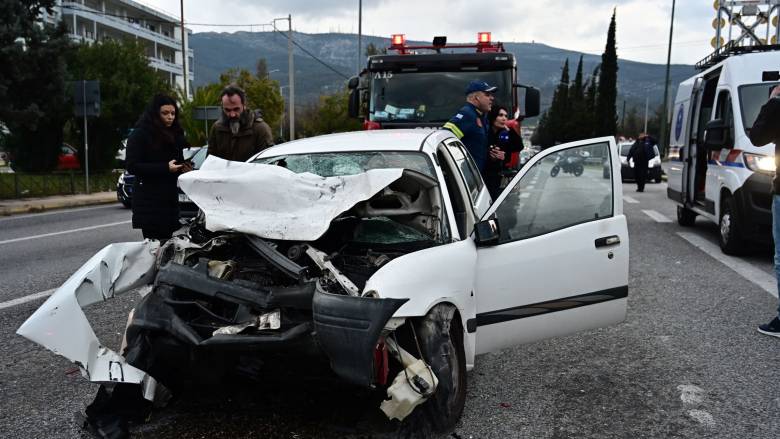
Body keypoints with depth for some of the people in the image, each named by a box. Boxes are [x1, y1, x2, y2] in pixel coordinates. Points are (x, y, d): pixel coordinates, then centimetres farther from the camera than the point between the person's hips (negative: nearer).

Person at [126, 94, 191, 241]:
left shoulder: (174, 134, 16)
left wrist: (183, 167, 3)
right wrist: (165, 168, -18)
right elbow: (132, 166, -10)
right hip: (149, 200, -6)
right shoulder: (140, 134, -2)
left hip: (170, 197, 6)